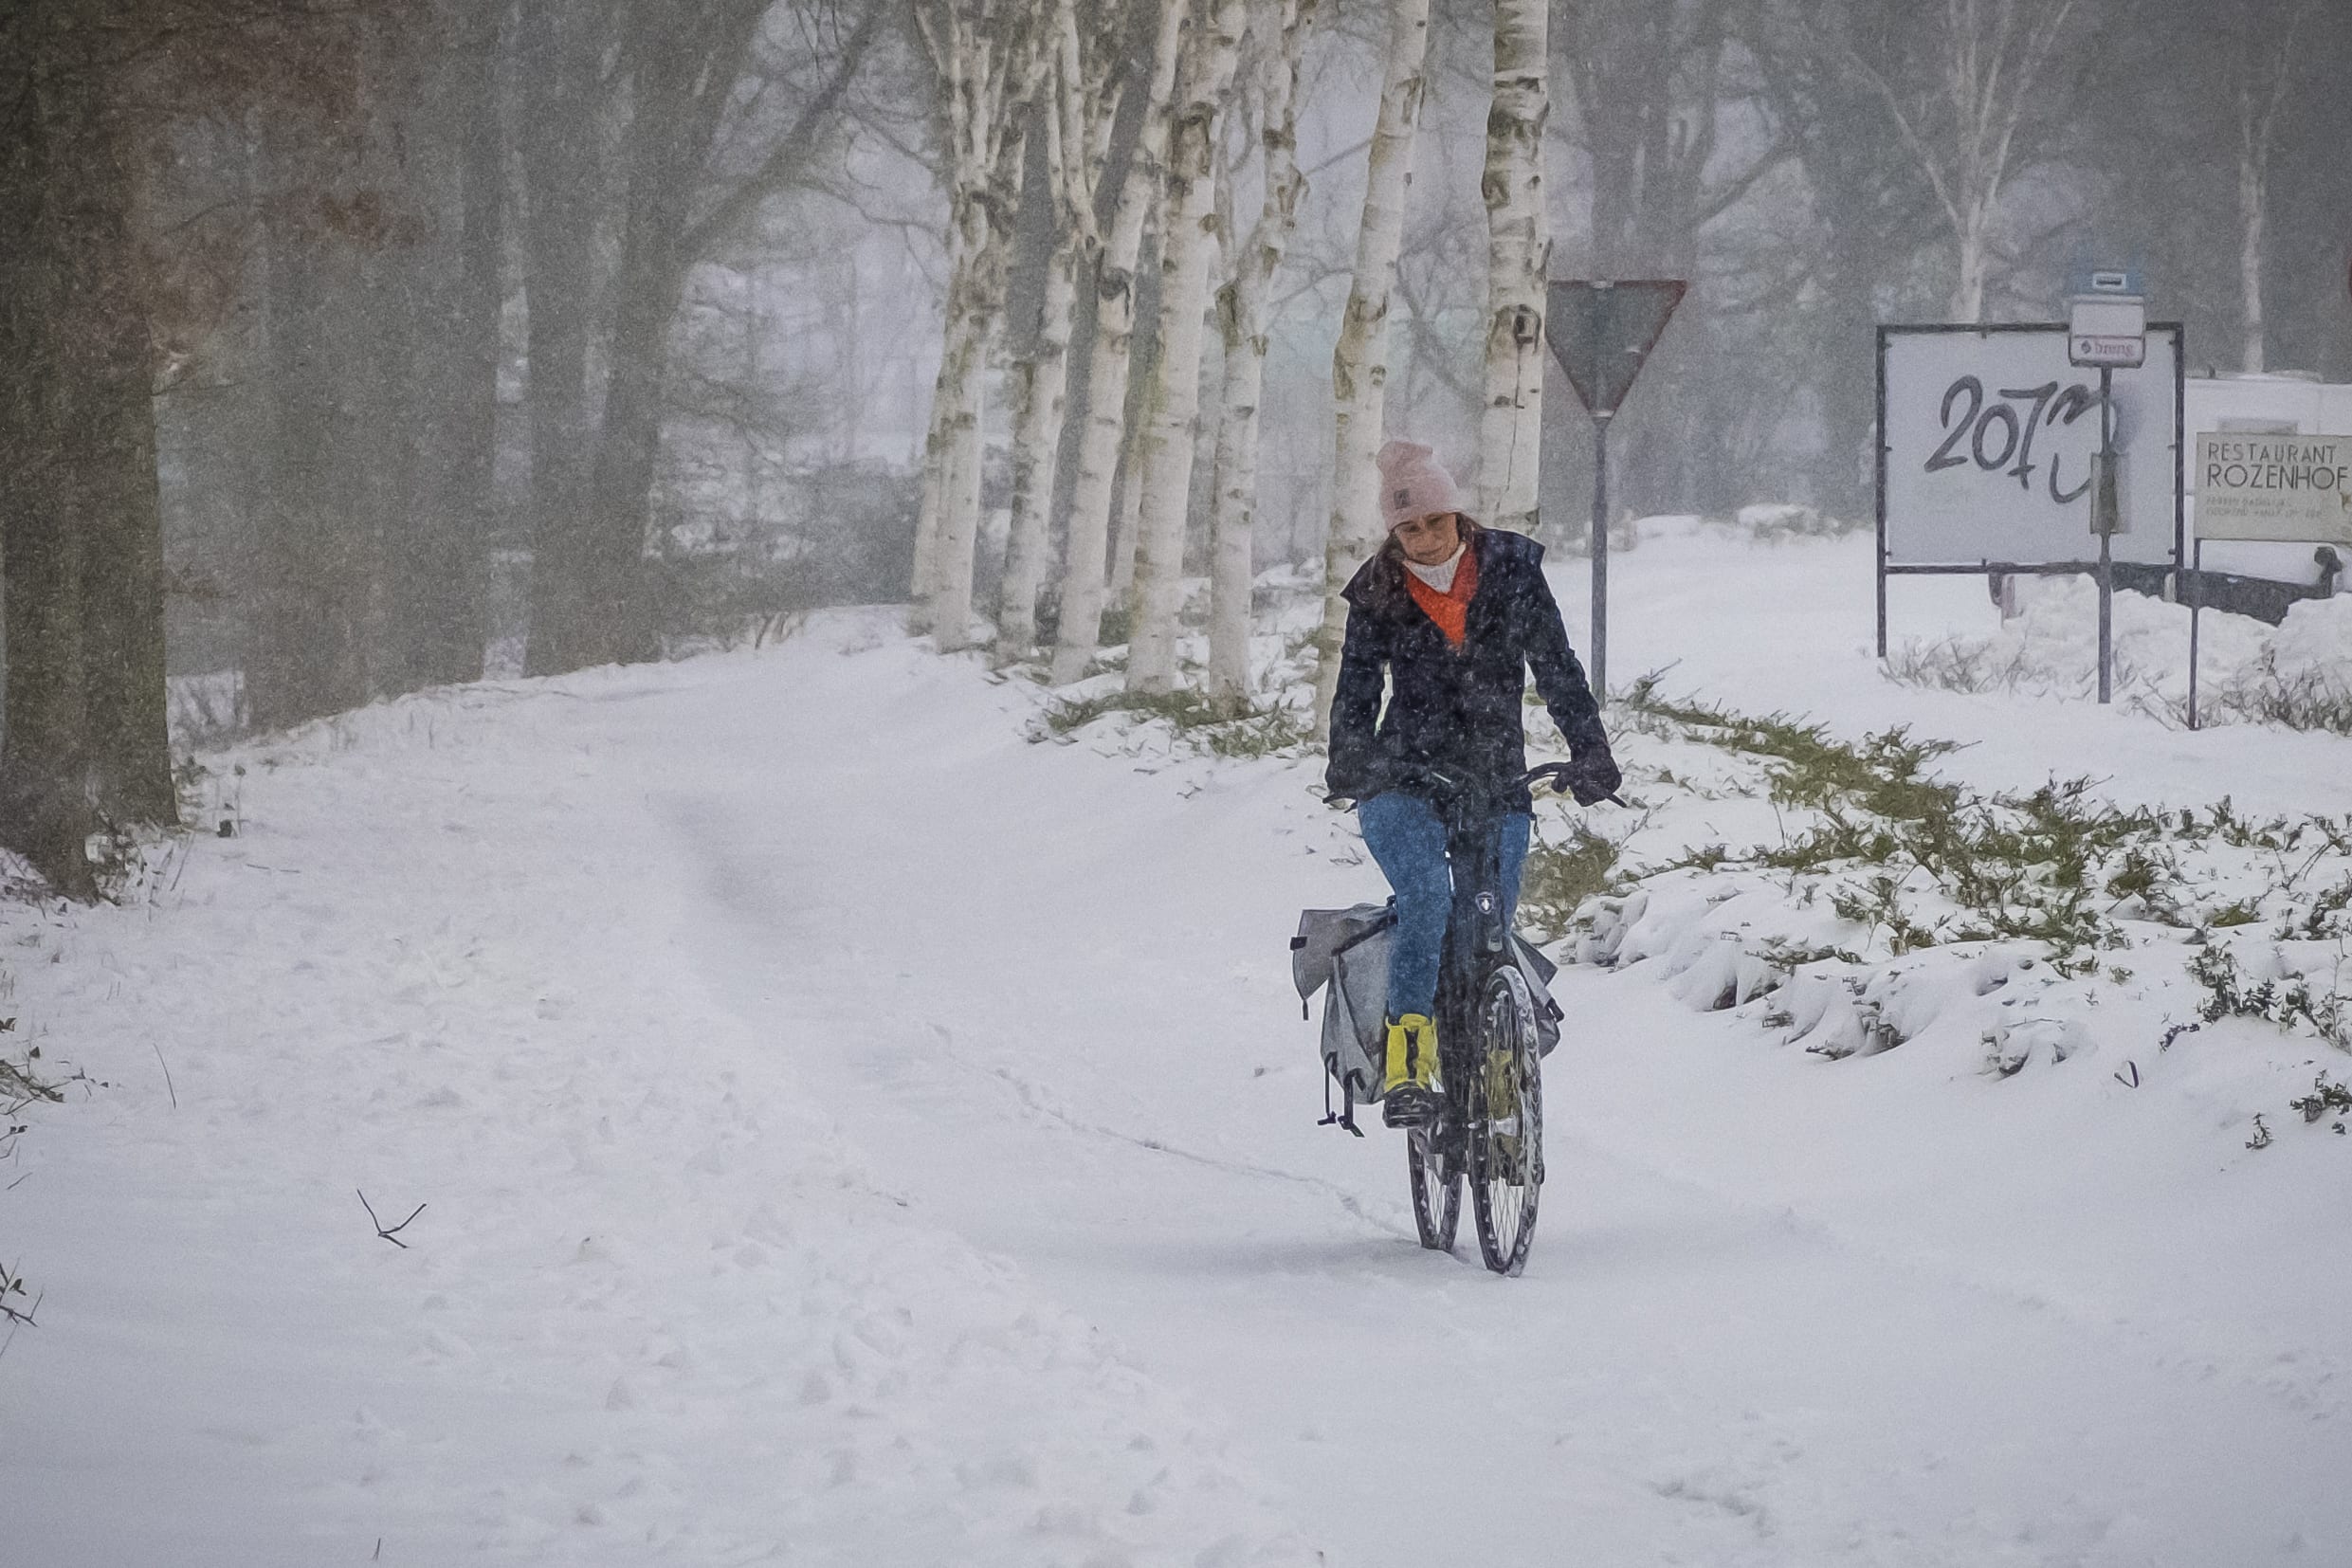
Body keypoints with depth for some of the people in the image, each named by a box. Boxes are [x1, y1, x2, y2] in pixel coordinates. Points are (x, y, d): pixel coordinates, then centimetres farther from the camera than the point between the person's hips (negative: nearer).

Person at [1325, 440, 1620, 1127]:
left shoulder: (1511, 573, 1)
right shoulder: (1377, 598, 2)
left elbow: (1558, 670, 1)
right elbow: (1356, 694, 2)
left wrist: (1591, 755, -9)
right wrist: (1348, 764, -17)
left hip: (1497, 787, 1)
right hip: (1405, 786, -1)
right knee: (1427, 895, -28)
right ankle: (1406, 1059, -28)